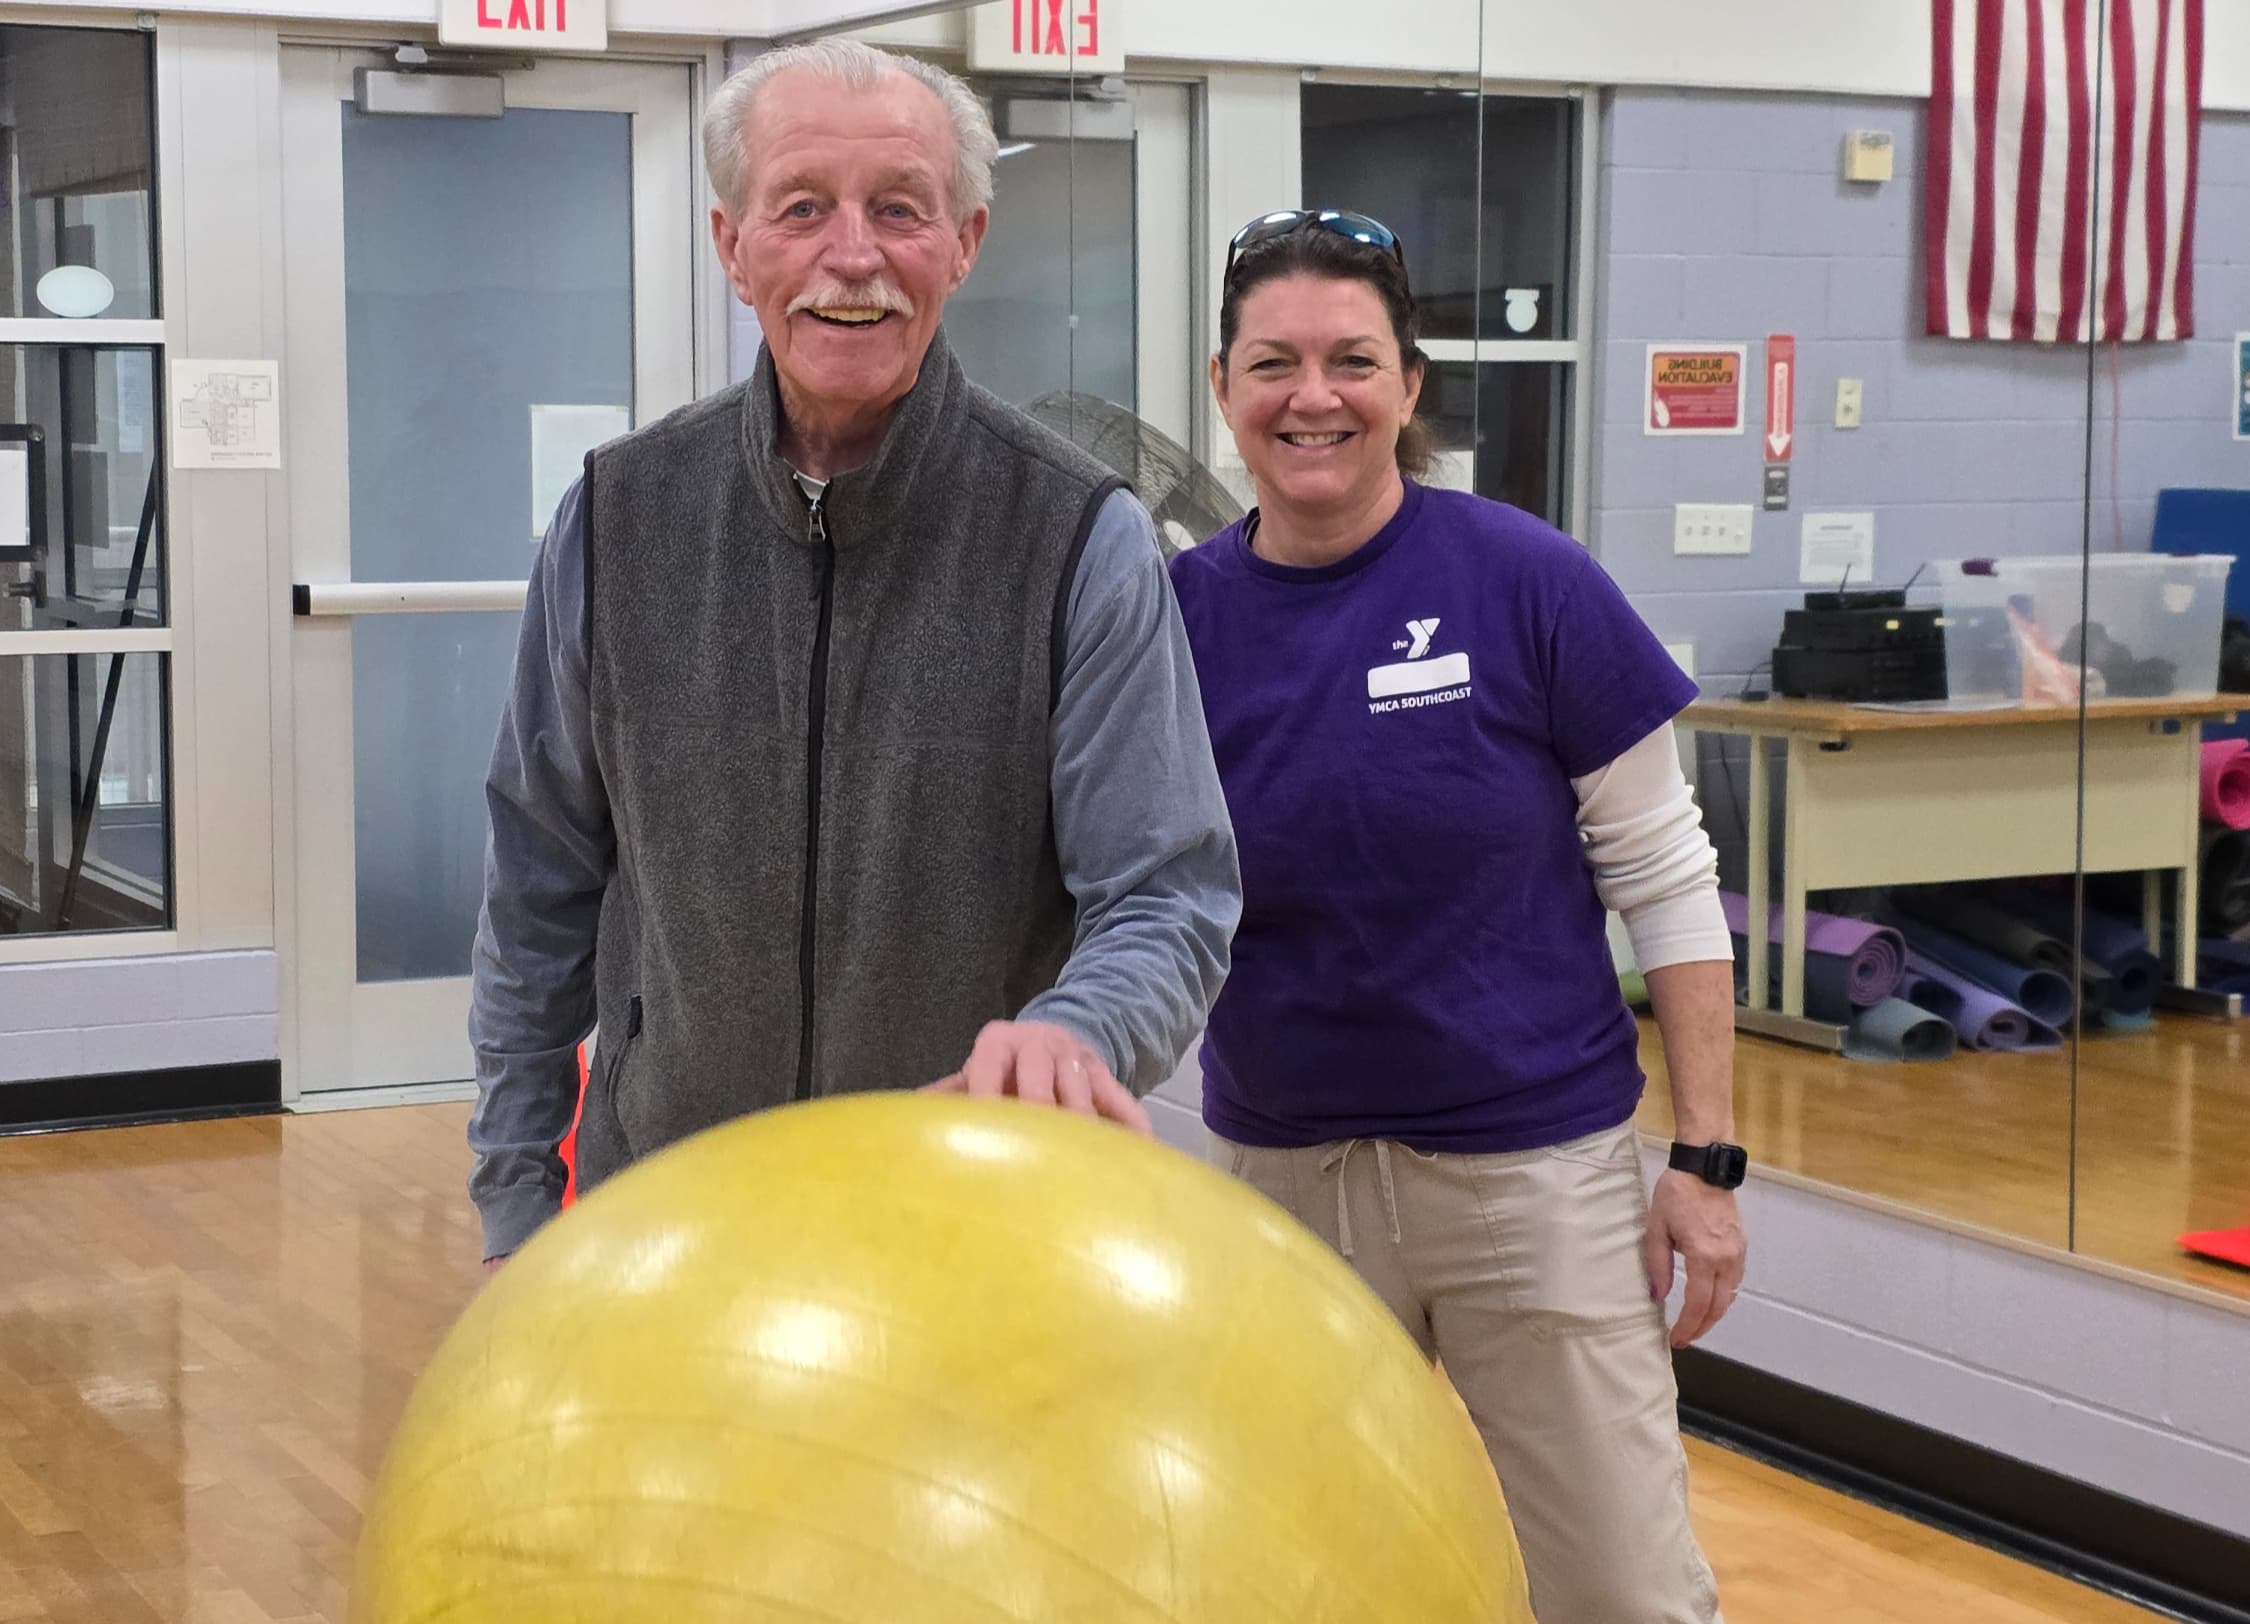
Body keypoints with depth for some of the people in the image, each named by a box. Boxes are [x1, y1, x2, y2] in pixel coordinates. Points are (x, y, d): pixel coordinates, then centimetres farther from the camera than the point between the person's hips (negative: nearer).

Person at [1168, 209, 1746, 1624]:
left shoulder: (1526, 581, -9)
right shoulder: (1183, 615, -2)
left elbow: (1665, 882, -4)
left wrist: (1709, 1160, -7)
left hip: (1537, 1162, -2)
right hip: (1280, 1171, 3)